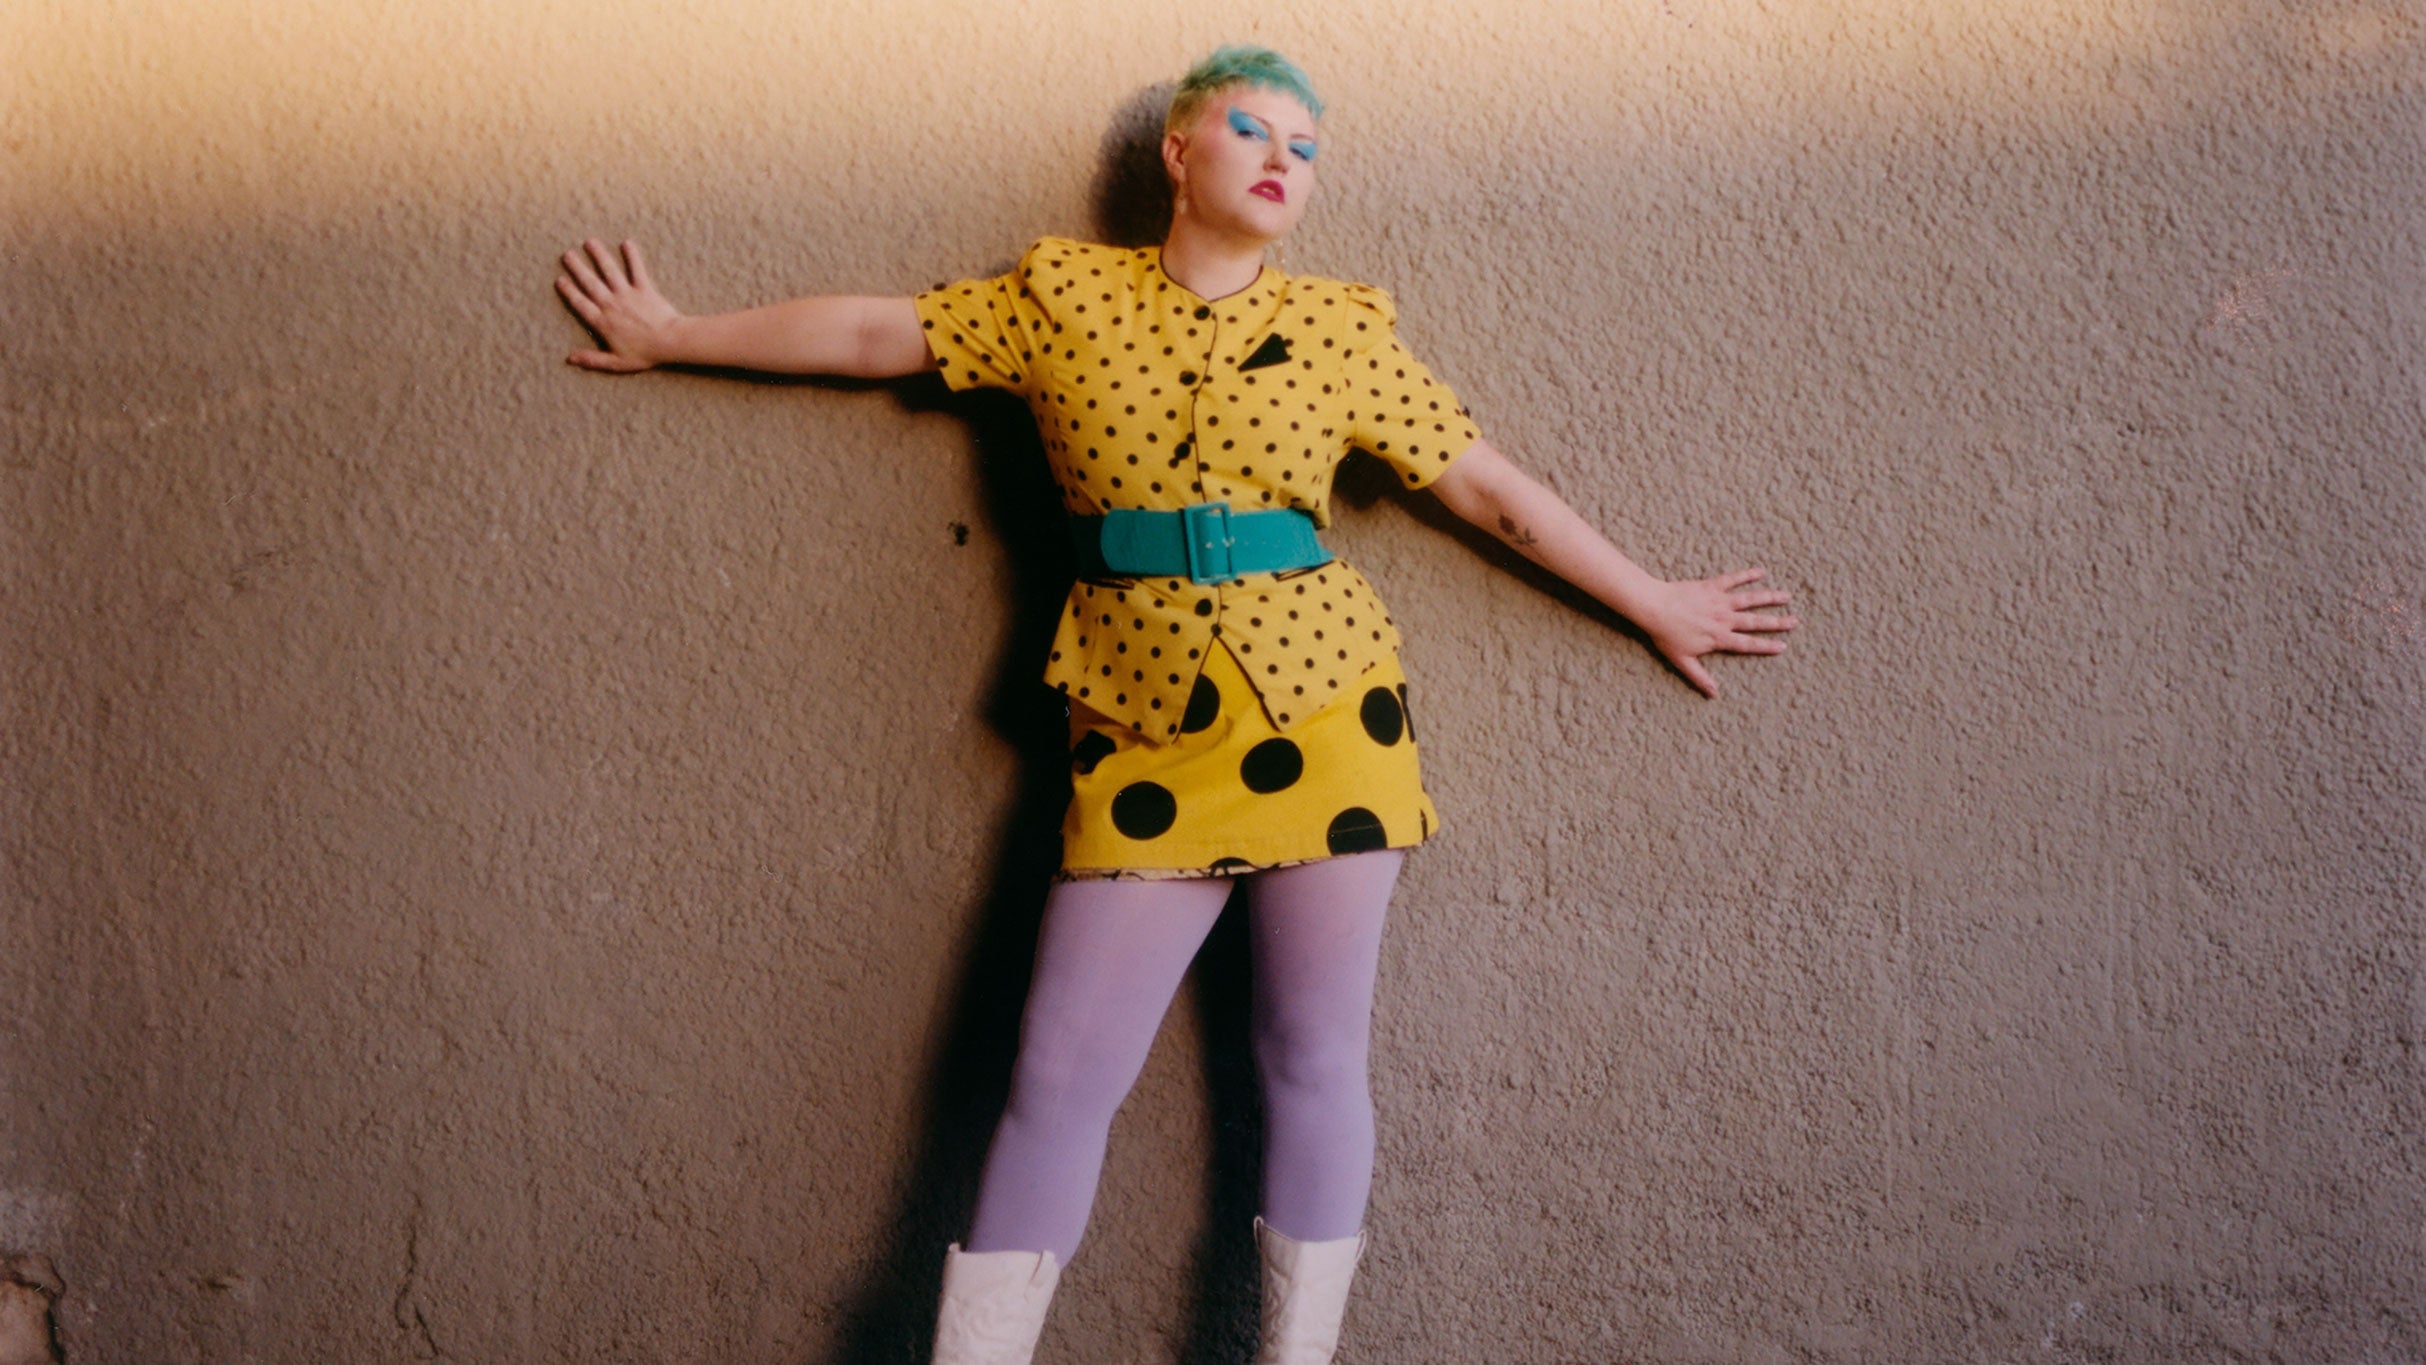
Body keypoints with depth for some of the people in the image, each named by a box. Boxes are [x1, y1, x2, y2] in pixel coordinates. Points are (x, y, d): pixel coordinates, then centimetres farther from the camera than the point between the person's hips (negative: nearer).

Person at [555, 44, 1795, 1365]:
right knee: (1060, 1075, -2)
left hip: (1323, 712, 1)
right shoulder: (1062, 291, 6)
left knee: (1313, 1058, 5)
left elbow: (1492, 487, 10)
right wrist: (672, 335, 19)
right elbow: (870, 334, 13)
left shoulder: (1342, 326, 5)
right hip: (1142, 737, 0)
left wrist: (1656, 606, 13)